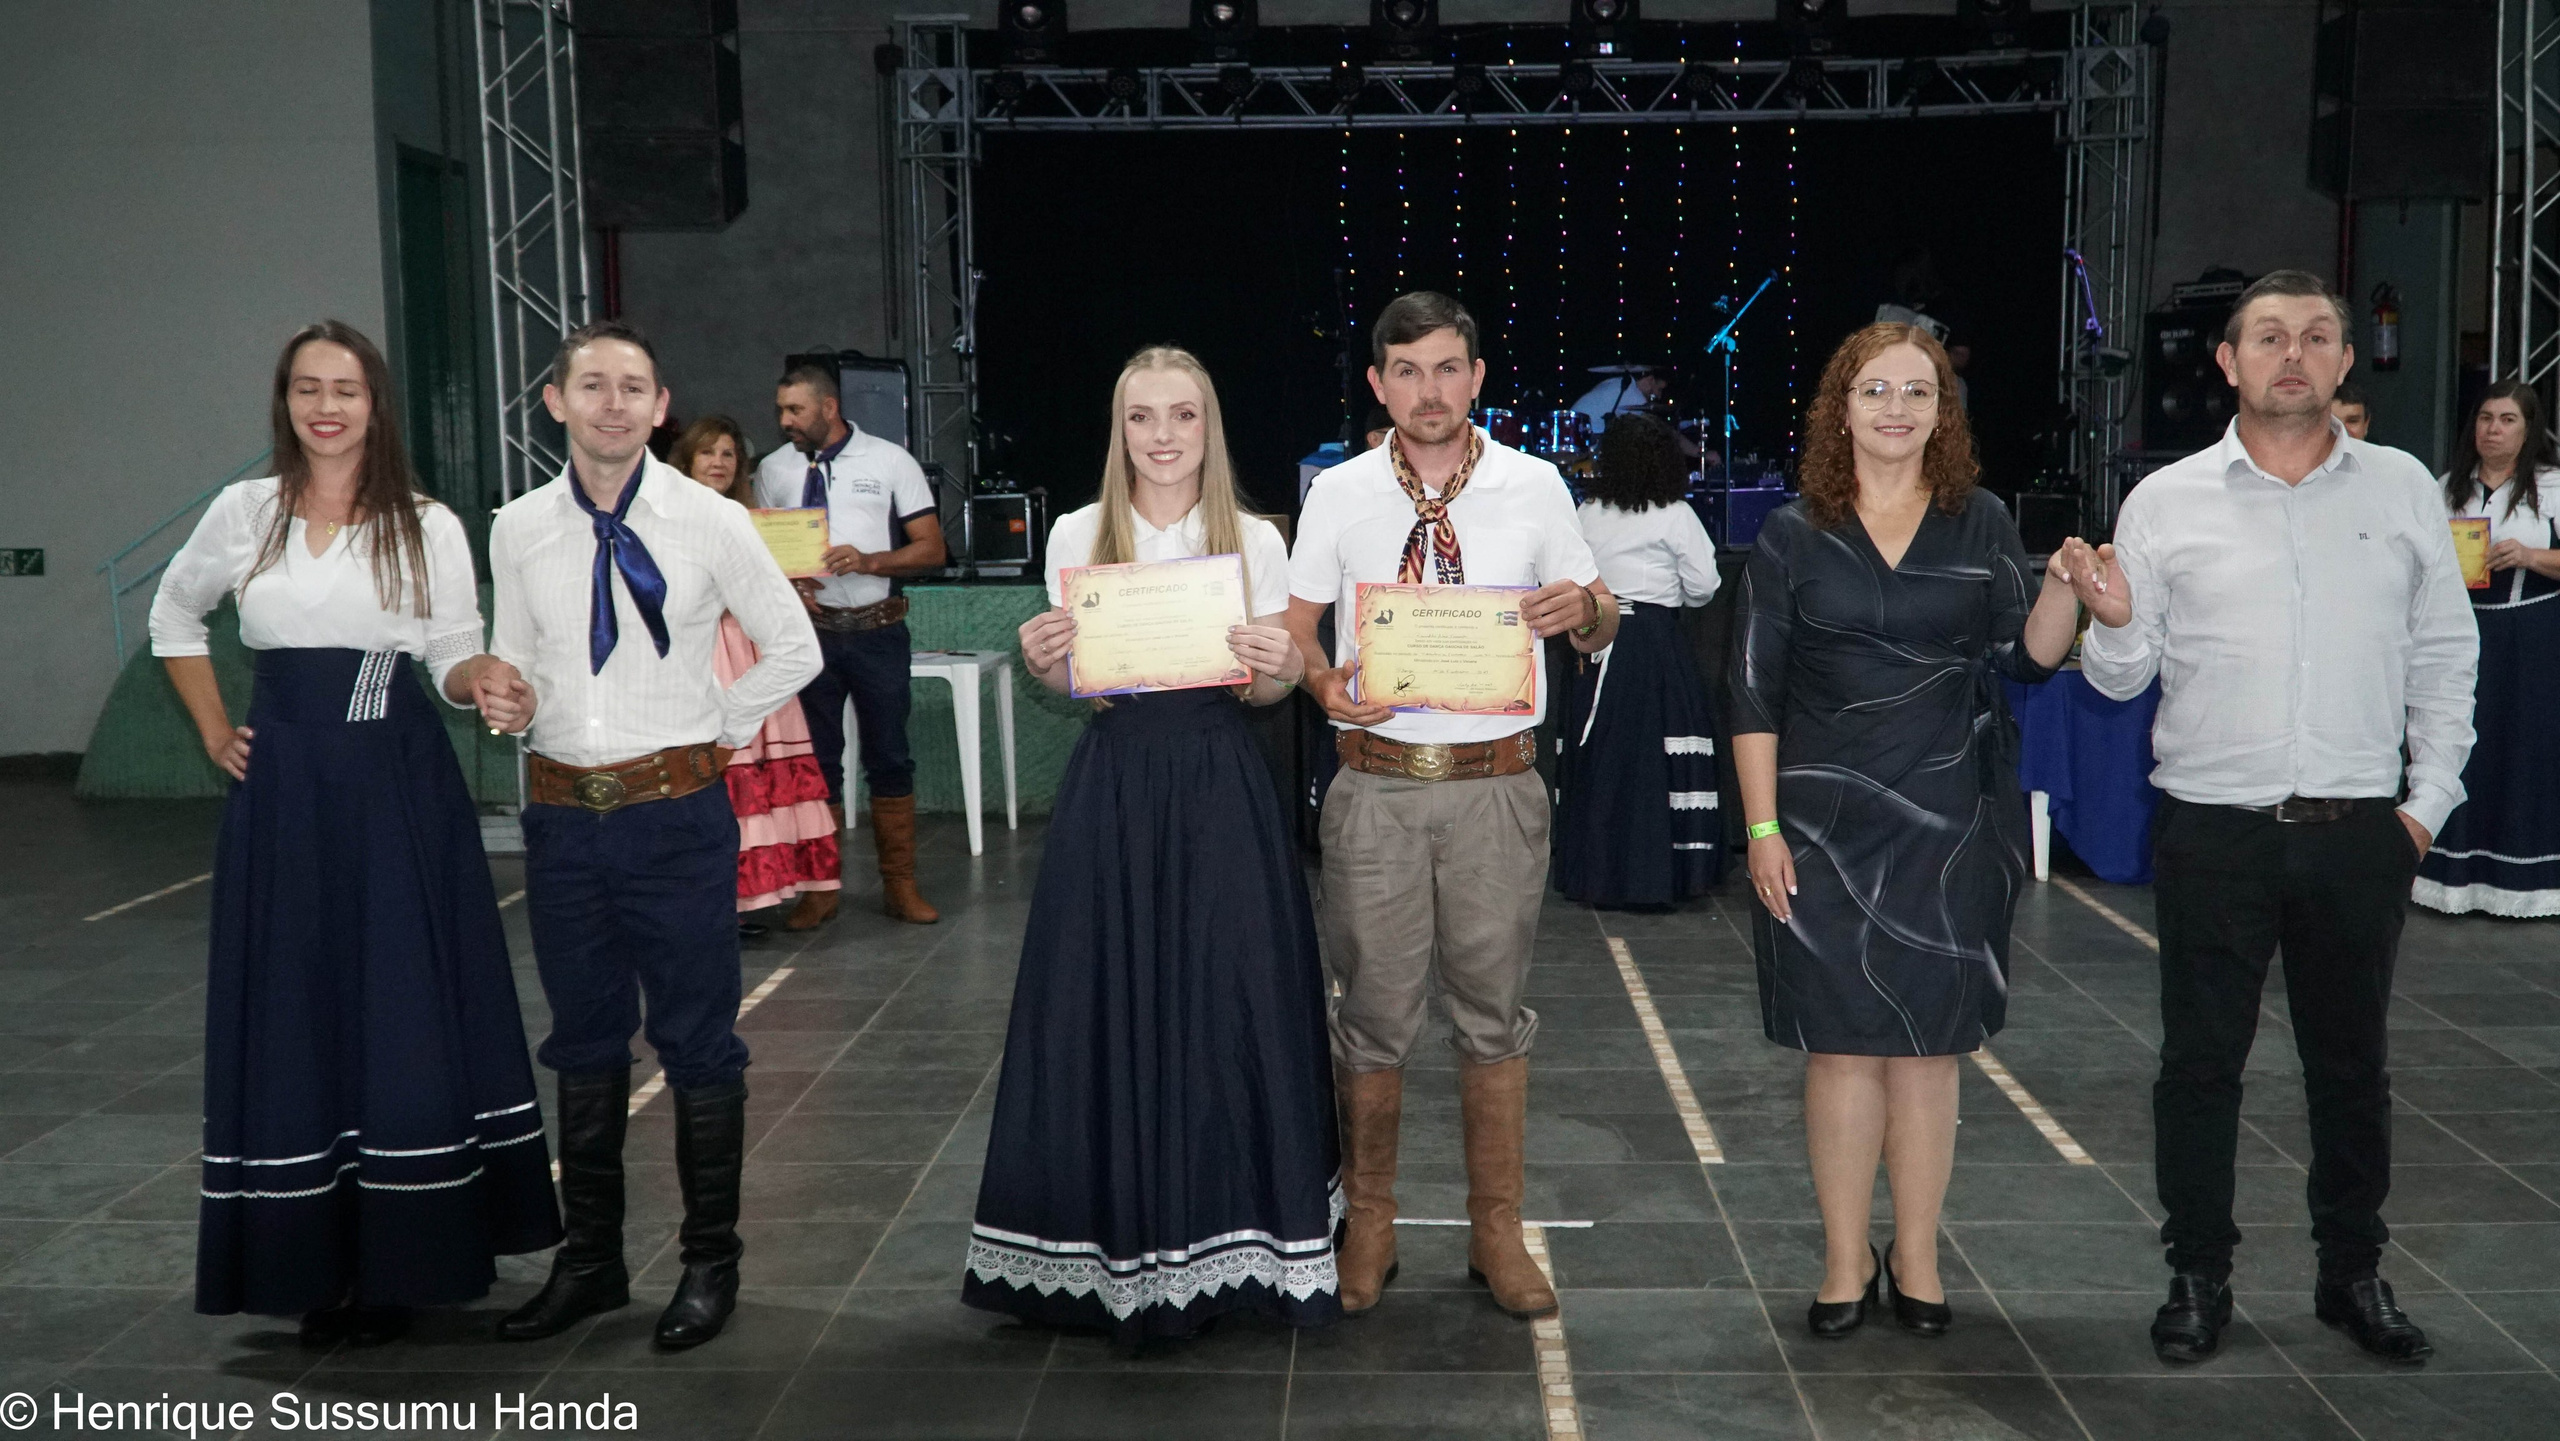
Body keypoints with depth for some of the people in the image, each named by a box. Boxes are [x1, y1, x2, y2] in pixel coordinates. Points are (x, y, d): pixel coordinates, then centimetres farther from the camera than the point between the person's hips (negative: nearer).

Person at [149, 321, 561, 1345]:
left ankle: (399, 1262, 10)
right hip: (283, 793, 2)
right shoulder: (243, 514, 6)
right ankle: (310, 1261, 15)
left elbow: (455, 661, 0)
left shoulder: (427, 527, 0)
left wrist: (487, 681, -23)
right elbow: (173, 615, 21)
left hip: (399, 791, -2)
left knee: (405, 1016, -1)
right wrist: (214, 732, 11)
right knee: (292, 1017, 5)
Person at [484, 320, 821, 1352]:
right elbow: (517, 665, 14)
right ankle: (590, 1260, 30)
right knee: (583, 1044, 16)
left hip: (677, 812, -3)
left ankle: (711, 1263, 20)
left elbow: (793, 648, 3)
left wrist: (722, 728, -1)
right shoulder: (517, 530, 4)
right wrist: (508, 703, -7)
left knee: (699, 1043, 4)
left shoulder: (710, 522, -5)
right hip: (561, 812, 4)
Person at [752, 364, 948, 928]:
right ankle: (820, 889, 17)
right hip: (808, 631, 2)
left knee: (889, 759, 4)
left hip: (876, 631, -2)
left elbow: (931, 548, -2)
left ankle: (900, 885, 13)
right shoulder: (773, 470, 6)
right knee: (815, 761, 8)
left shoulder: (890, 461, 0)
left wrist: (869, 561, -17)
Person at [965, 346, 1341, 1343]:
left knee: (1228, 1001, 2)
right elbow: (1066, 685, 10)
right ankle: (1114, 1236, 18)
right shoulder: (1077, 536, 5)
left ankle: (1228, 1234, 18)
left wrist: (1278, 667, -15)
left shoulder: (1256, 541, 4)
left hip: (1222, 791, -1)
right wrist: (1040, 662, -11)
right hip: (1112, 786, 1)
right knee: (1107, 1004, 3)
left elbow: (1264, 693, 6)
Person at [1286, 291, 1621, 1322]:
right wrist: (1325, 681, -14)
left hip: (1497, 783, 0)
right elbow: (1294, 624, 8)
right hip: (1377, 781, 0)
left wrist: (1582, 608, -15)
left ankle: (1497, 1230, 21)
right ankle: (1368, 1226, 22)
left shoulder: (1535, 486, 4)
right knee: (1373, 1012, 6)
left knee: (1492, 1011, 8)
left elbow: (1600, 630, 9)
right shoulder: (1340, 493, 4)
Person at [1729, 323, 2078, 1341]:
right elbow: (1755, 694, 0)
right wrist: (1762, 826, -6)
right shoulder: (1794, 536, 1)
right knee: (1842, 1047, 3)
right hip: (1825, 827, -1)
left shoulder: (1980, 523, 6)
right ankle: (1846, 1265, 15)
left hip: (1947, 826, 1)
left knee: (1928, 1047, 7)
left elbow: (2030, 655, 1)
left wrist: (2063, 586, -18)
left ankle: (1915, 1258, 21)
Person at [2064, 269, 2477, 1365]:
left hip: (2361, 831, 1)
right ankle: (2198, 1275, 19)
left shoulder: (2402, 488, 5)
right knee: (2201, 1059, 6)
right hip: (2213, 831, -1)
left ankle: (2354, 1273, 28)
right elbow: (2123, 678, 2)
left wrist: (2430, 800, 2)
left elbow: (2445, 656, 9)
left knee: (2352, 1060, 13)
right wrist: (2113, 624, -19)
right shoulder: (2165, 502, 1)